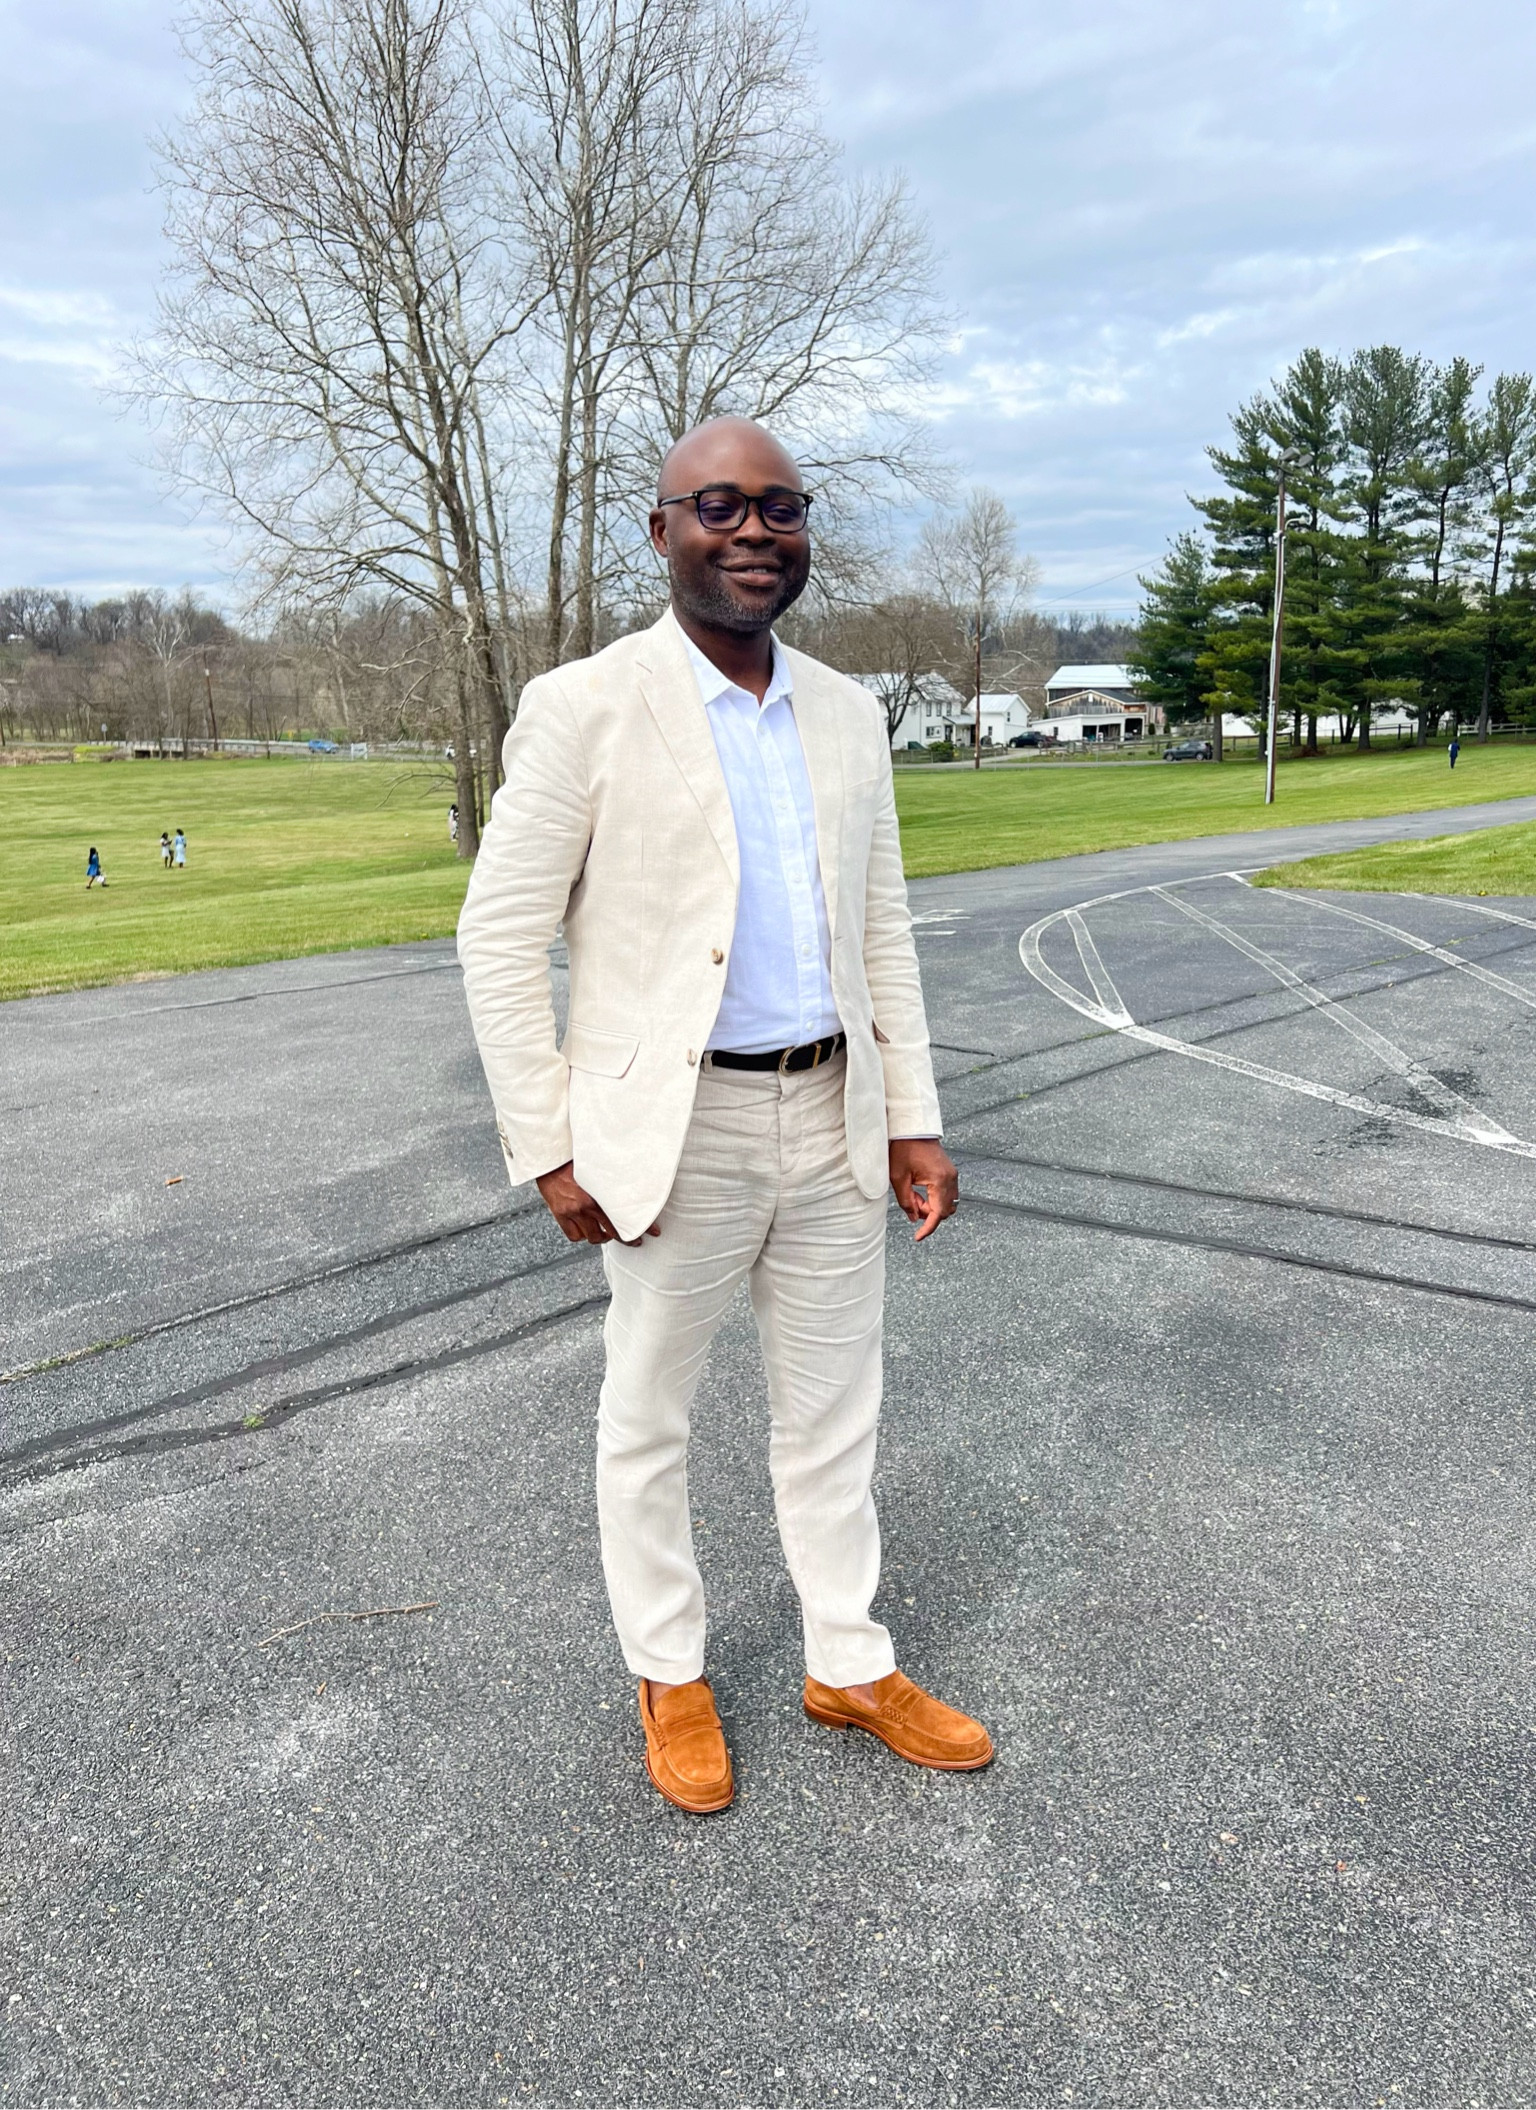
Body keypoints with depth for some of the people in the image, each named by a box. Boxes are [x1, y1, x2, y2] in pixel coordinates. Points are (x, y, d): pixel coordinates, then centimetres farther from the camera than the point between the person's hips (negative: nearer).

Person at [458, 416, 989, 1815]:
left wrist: (912, 1116, 6)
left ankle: (849, 1665, 37)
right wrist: (551, 1151, -11)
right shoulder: (584, 711, -9)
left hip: (833, 1121, 5)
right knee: (649, 1417, 13)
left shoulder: (848, 716, 7)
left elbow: (882, 927, 11)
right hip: (675, 1128, -4)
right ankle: (669, 1673, 36)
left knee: (834, 1413, 16)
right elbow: (499, 938, -8)